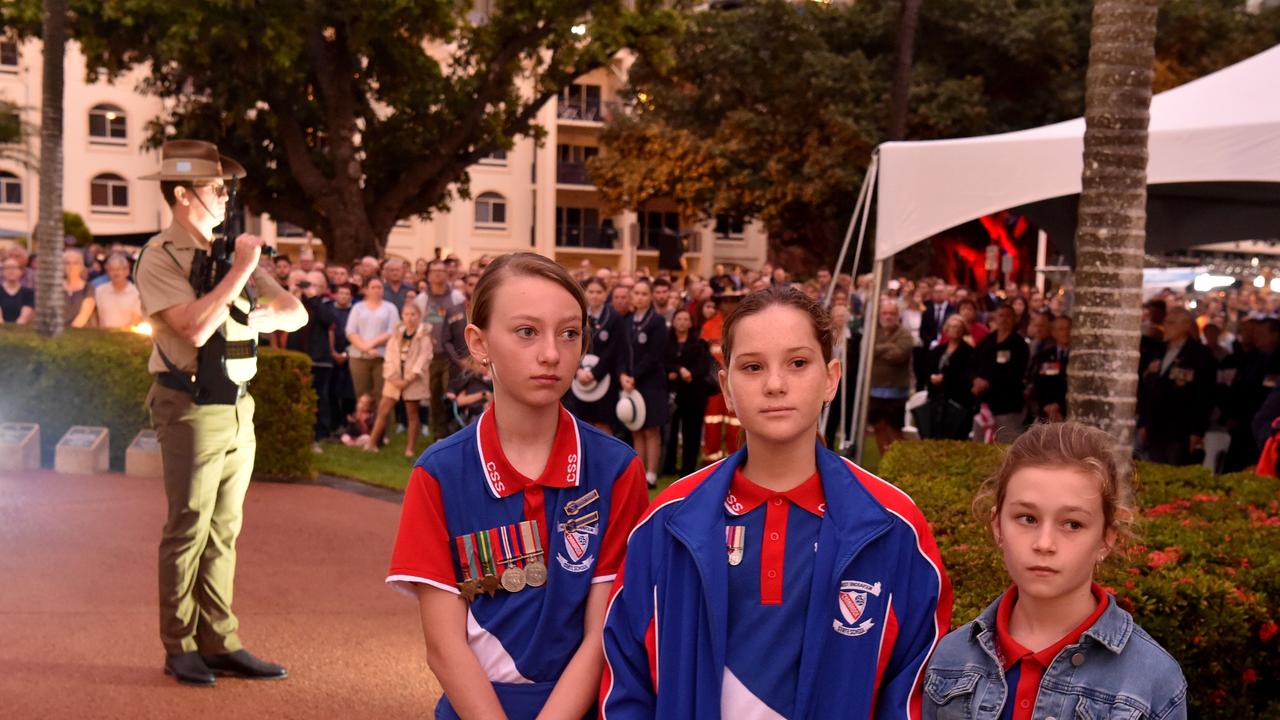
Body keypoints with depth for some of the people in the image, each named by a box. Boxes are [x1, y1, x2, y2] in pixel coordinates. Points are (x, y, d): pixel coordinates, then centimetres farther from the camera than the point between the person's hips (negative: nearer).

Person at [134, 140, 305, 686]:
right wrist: (241, 270, -18)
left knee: (223, 530, 11)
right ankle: (180, 649, 13)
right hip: (192, 409, -7)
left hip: (238, 408, 7)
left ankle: (219, 643, 18)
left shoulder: (231, 252, 12)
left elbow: (295, 313, 11)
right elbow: (195, 327, -22)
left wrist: (261, 318, -10)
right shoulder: (159, 257, -8)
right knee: (188, 530, 1)